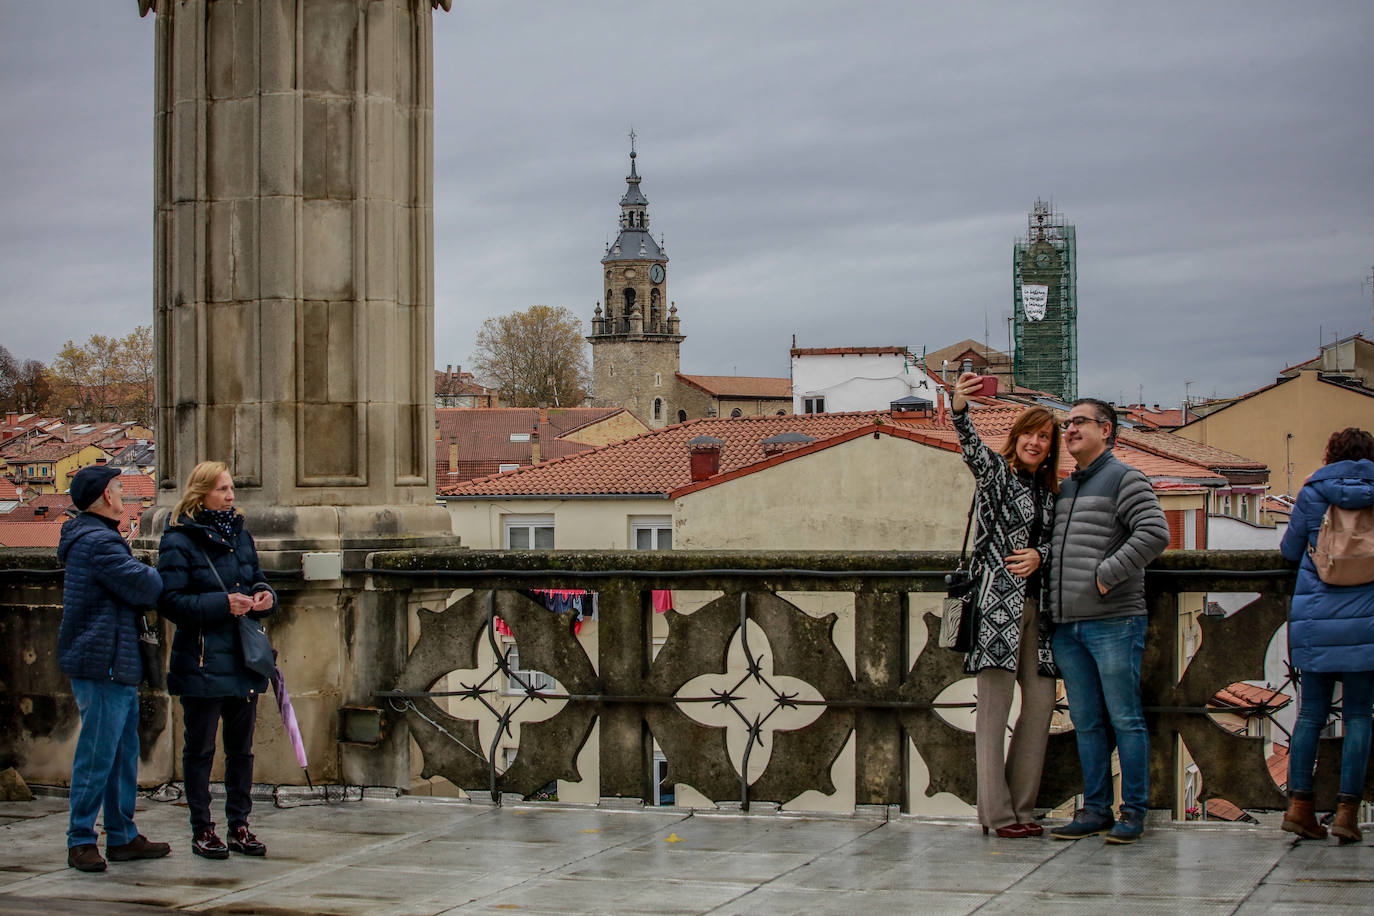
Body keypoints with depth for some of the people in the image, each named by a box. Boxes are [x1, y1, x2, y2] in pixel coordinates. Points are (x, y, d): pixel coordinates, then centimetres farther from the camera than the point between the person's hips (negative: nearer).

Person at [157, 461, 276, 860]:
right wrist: (222, 604, -22)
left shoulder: (240, 535, 13)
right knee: (200, 748, 2)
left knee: (241, 747, 10)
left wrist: (264, 596, -1)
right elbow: (171, 601, -14)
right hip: (202, 660, -6)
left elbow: (257, 581, 22)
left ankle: (239, 825, 18)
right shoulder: (179, 541, -7)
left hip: (244, 660, 6)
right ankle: (201, 830, 9)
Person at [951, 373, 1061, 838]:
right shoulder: (996, 471, 1)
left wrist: (1039, 555, -5)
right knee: (994, 703, -7)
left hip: (1036, 603, 7)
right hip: (998, 599, -7)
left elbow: (1055, 540, 19)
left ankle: (1021, 807, 13)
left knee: (1041, 700, 4)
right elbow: (971, 446, -19)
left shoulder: (1049, 491, 20)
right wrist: (960, 408, -40)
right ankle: (996, 811, -5)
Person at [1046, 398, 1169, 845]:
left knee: (1124, 719, -3)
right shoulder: (1065, 487, 20)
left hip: (1113, 623, -7)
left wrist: (1107, 574, -18)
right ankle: (1095, 809, 15)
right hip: (1067, 627, 7)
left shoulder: (1125, 479, -4)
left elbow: (1155, 532, -17)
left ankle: (1134, 811, 3)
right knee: (1086, 722, 10)